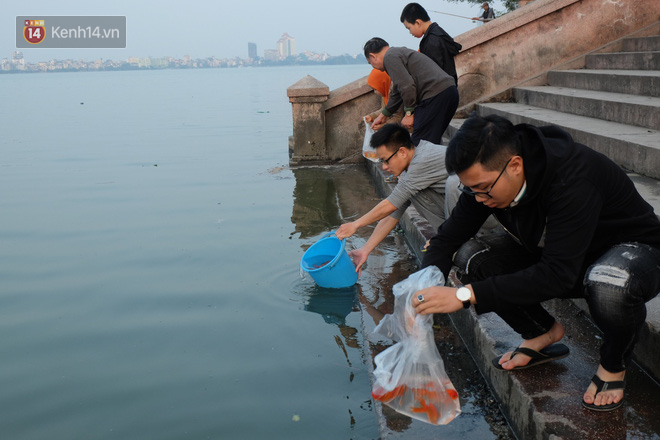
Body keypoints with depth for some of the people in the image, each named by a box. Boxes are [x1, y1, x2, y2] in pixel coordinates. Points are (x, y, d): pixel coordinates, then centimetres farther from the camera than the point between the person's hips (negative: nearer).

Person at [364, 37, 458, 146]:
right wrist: (383, 115, 46)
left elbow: (407, 85, -16)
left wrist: (409, 113, -6)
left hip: (435, 95, -10)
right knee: (433, 142, 16)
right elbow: (397, 92, 38)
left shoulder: (390, 57, -3)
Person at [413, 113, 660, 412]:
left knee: (609, 285, -42)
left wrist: (466, 295, -45)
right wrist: (424, 288, -29)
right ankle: (543, 333, 5)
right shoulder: (487, 176, -16)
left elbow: (558, 274, -42)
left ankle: (614, 365, -7)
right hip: (552, 252, 6)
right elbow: (447, 238, -9)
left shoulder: (573, 178, -36)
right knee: (471, 258, -17)